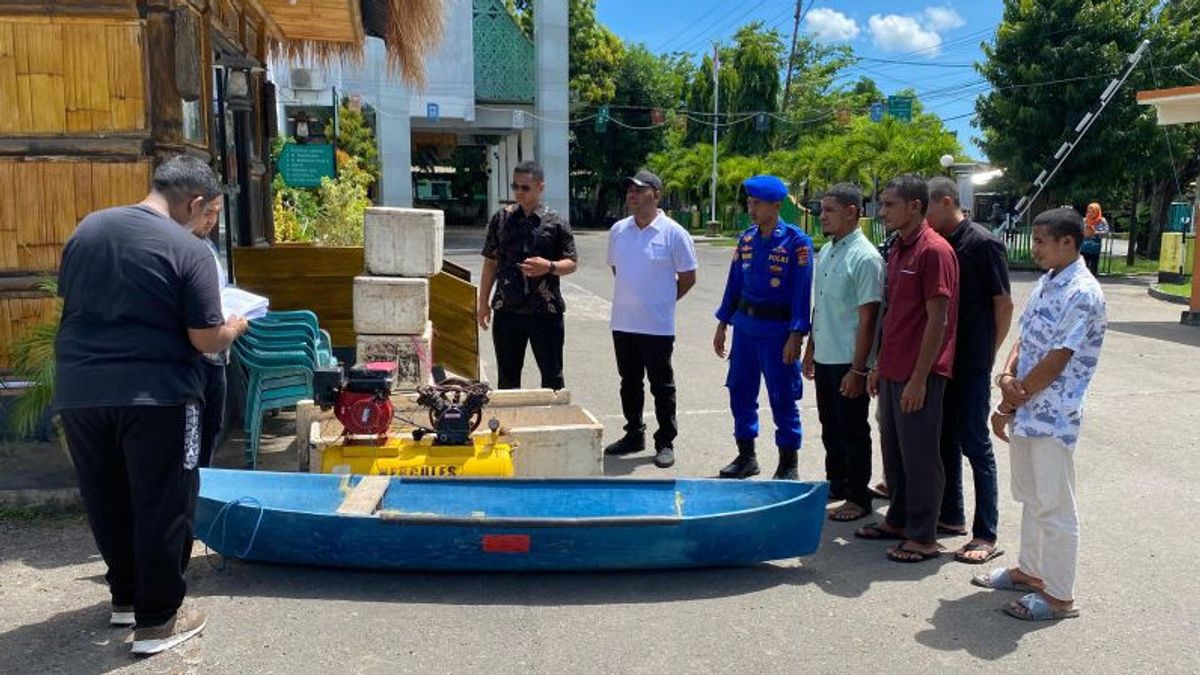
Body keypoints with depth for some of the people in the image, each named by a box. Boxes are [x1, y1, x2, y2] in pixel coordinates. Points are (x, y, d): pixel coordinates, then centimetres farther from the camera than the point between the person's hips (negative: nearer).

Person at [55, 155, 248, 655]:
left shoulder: (88, 228, 7)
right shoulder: (189, 251, -11)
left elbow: (69, 298, 20)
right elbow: (206, 340, -11)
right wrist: (234, 328, 9)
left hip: (79, 389, 6)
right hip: (153, 394, -6)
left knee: (107, 501, 20)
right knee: (163, 505, 7)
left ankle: (125, 595, 36)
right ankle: (157, 619, 15)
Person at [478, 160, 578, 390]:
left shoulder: (556, 222, -1)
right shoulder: (501, 218, 6)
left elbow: (571, 263, 1)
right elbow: (491, 262, 10)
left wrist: (549, 267, -20)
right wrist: (483, 302, 8)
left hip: (545, 311, -2)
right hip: (506, 310, 2)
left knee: (552, 376, 6)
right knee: (507, 377, 12)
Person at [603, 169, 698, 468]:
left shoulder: (673, 233, -9)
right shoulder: (618, 230, 5)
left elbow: (688, 278, -3)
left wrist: (661, 300, 3)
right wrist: (632, 297, 12)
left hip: (657, 326, -5)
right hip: (623, 323, 5)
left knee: (662, 387, 5)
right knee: (629, 383, 15)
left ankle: (665, 443, 15)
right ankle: (634, 435, 30)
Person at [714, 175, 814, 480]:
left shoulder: (796, 242, -10)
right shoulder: (746, 238, 7)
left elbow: (802, 291, -12)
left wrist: (795, 336, -16)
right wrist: (722, 324, 12)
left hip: (777, 329, -6)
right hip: (745, 325, 6)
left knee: (782, 399, 2)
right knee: (740, 392, 11)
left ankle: (788, 464, 15)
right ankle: (746, 456, 26)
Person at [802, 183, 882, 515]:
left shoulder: (865, 258, -16)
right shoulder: (825, 251, 9)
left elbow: (868, 318, -18)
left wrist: (858, 368, -19)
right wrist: (811, 349, 17)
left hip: (848, 362, -8)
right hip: (825, 358, 8)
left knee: (853, 432, 5)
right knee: (830, 428, 18)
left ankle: (859, 497, 18)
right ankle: (836, 484, 34)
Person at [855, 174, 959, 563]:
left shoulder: (934, 251, -15)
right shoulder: (897, 250, 12)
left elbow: (938, 320, -18)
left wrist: (919, 377, -19)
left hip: (918, 375, -9)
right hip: (892, 371, 9)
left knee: (920, 455, 2)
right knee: (893, 450, 17)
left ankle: (923, 538, 13)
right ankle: (898, 520, 32)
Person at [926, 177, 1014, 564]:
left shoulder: (984, 244, -11)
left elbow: (1004, 304, -8)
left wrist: (987, 353, -4)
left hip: (970, 364, -7)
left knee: (975, 444, -2)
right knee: (945, 439, 15)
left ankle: (986, 535, 7)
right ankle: (950, 514, 29)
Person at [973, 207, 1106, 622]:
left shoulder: (1083, 294, -17)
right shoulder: (1045, 284, 11)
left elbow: (1056, 361, -20)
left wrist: (1008, 406, -14)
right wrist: (1007, 376, -8)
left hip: (1053, 418, -9)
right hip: (1025, 412, 9)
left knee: (1055, 507, 2)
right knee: (1031, 498, 20)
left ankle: (1059, 595, 14)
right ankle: (1030, 571, 35)